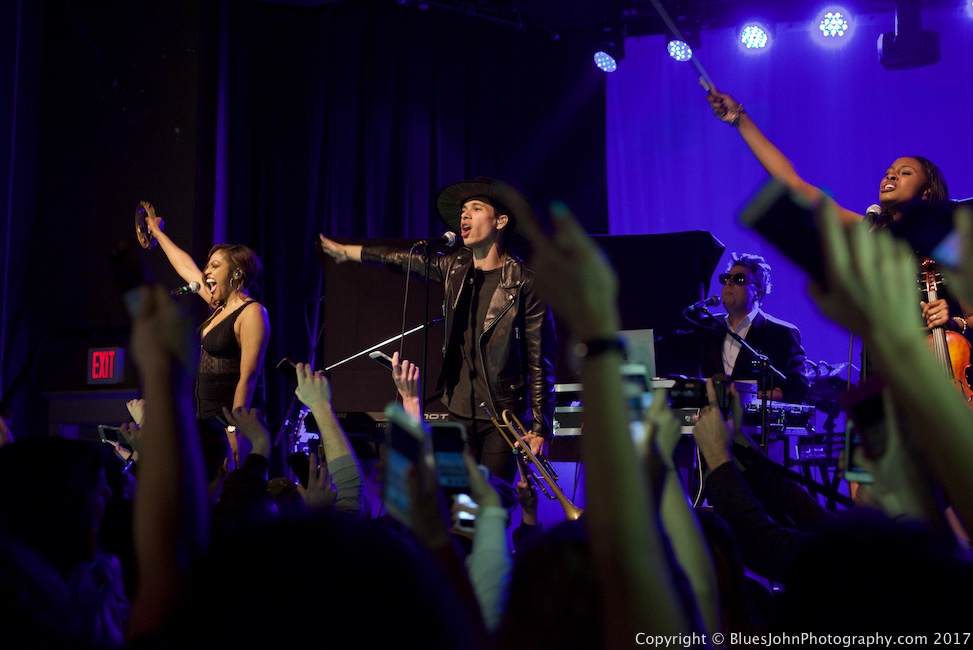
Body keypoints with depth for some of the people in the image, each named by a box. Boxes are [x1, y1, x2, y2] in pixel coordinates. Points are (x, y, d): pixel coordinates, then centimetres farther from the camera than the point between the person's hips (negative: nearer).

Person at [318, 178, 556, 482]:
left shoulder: (525, 283, -10)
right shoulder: (456, 268, 6)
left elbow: (540, 362, -11)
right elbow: (404, 259, 23)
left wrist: (540, 429, -13)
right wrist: (344, 250, 31)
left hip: (502, 421, -5)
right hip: (458, 413, 5)